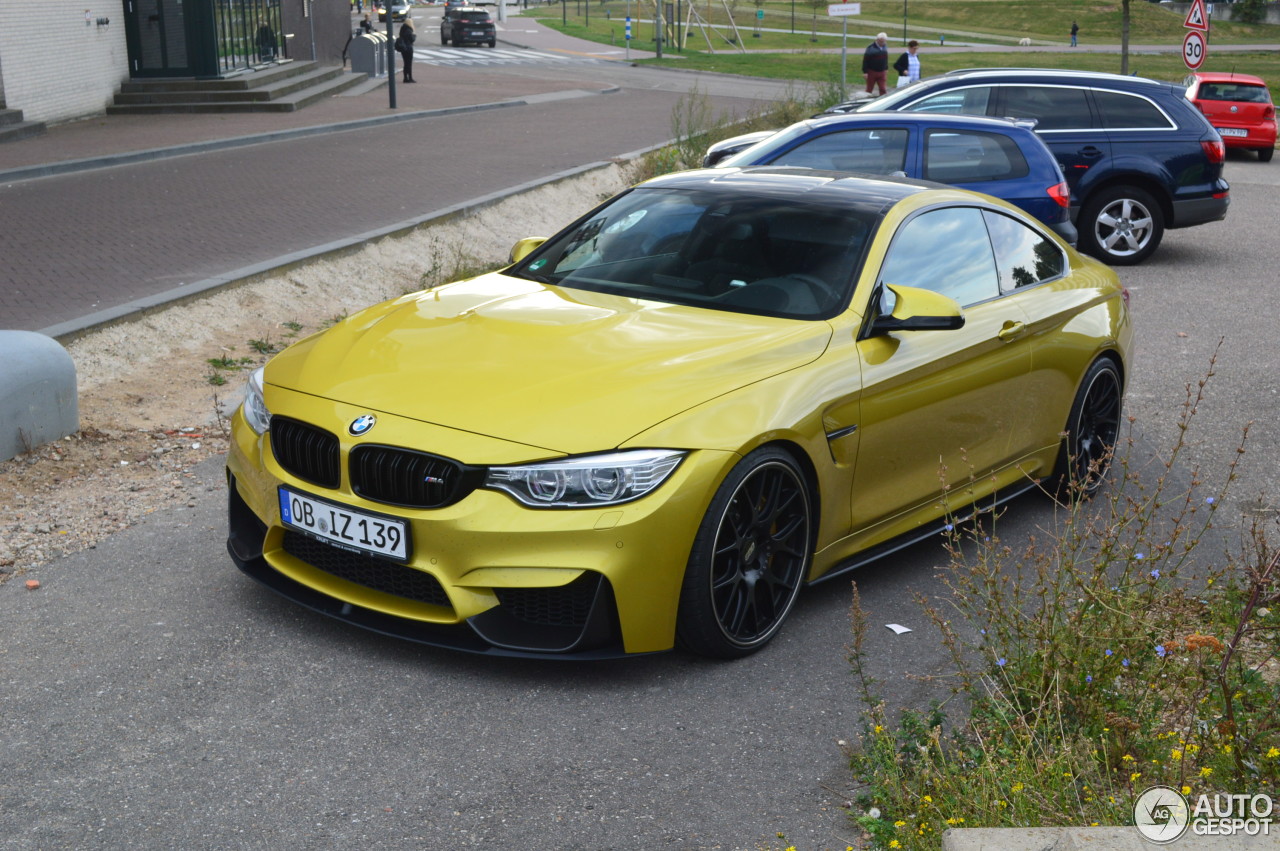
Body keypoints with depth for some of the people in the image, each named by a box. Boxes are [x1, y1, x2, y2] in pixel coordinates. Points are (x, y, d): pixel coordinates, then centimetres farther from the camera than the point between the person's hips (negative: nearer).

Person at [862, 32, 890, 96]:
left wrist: (886, 69, 18)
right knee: (869, 90, 7)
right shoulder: (871, 48, -14)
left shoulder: (885, 46, 2)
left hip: (881, 72, 4)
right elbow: (865, 60, -12)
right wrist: (865, 72, -14)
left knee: (883, 90, 1)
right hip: (872, 72, -4)